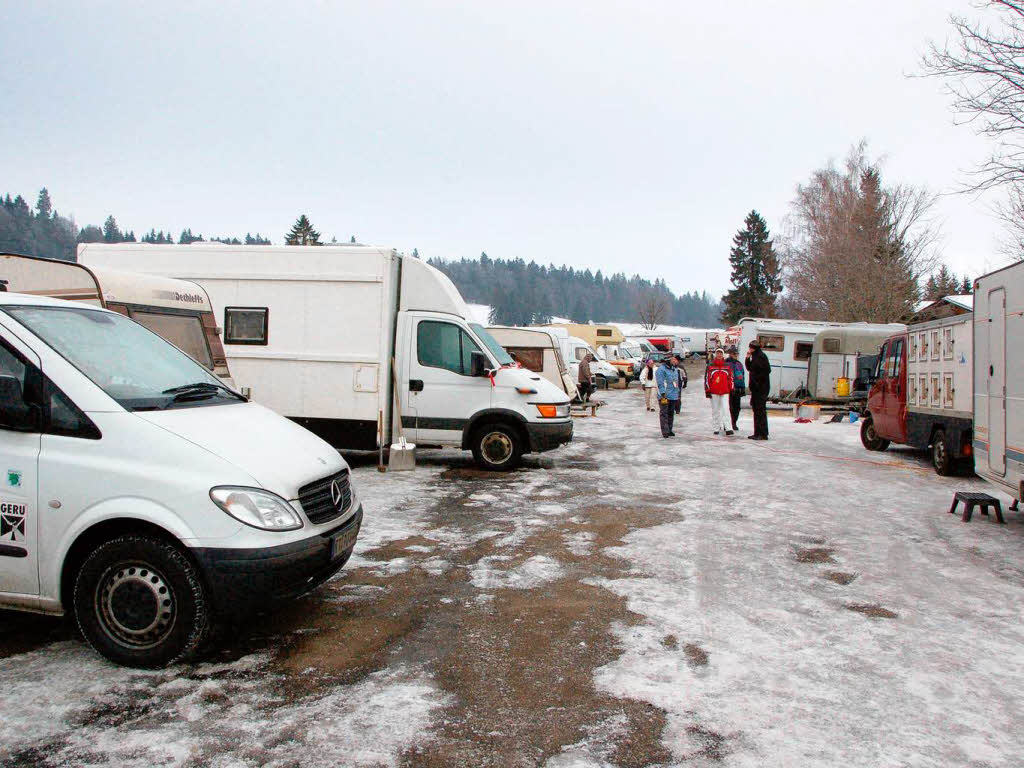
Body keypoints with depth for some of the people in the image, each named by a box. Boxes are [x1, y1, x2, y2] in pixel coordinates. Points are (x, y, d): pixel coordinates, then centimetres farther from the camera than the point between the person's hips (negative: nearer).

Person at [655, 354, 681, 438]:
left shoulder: (673, 369, 17)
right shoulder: (661, 369, -10)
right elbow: (660, 383, -16)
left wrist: (677, 393, 21)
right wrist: (663, 394, -21)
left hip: (673, 396, 8)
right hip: (665, 396, -8)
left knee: (671, 413, 11)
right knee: (664, 413, -6)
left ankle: (669, 430, 19)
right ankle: (665, 432, -6)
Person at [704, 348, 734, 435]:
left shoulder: (727, 366, 9)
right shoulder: (710, 366, 3)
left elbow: (730, 378, 13)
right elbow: (706, 378, 2)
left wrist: (731, 390, 9)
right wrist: (707, 391, -3)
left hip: (725, 392, 0)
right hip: (714, 392, 0)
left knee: (725, 409, -8)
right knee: (715, 410, 6)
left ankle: (726, 428, -11)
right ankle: (716, 428, 12)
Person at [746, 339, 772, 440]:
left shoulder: (761, 356, -12)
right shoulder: (755, 356, 16)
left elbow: (767, 370, -19)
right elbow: (749, 369, 23)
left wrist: (757, 379, -15)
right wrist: (748, 358, 10)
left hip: (761, 388, -10)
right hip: (756, 388, 10)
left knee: (761, 410, -9)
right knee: (756, 410, 12)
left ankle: (763, 434, -7)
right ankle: (757, 433, 18)